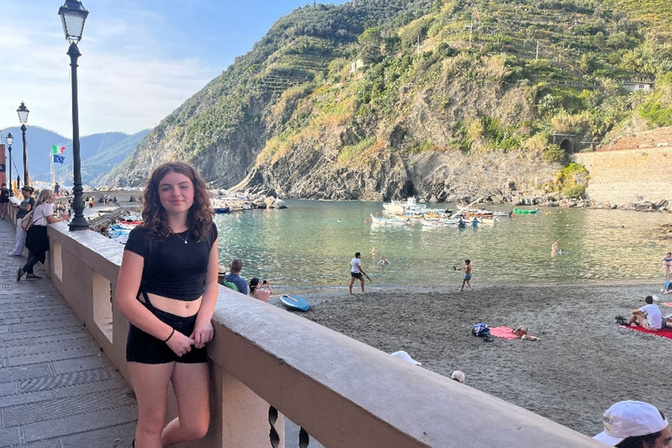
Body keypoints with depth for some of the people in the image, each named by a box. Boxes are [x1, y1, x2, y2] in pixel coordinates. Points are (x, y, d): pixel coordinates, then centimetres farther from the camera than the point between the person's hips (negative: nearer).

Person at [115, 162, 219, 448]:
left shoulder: (207, 231, 4)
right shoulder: (143, 236, -10)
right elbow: (125, 300, -11)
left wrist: (205, 319, -4)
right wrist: (170, 335, -14)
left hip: (191, 335, 4)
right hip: (151, 334, -4)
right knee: (152, 424, 10)